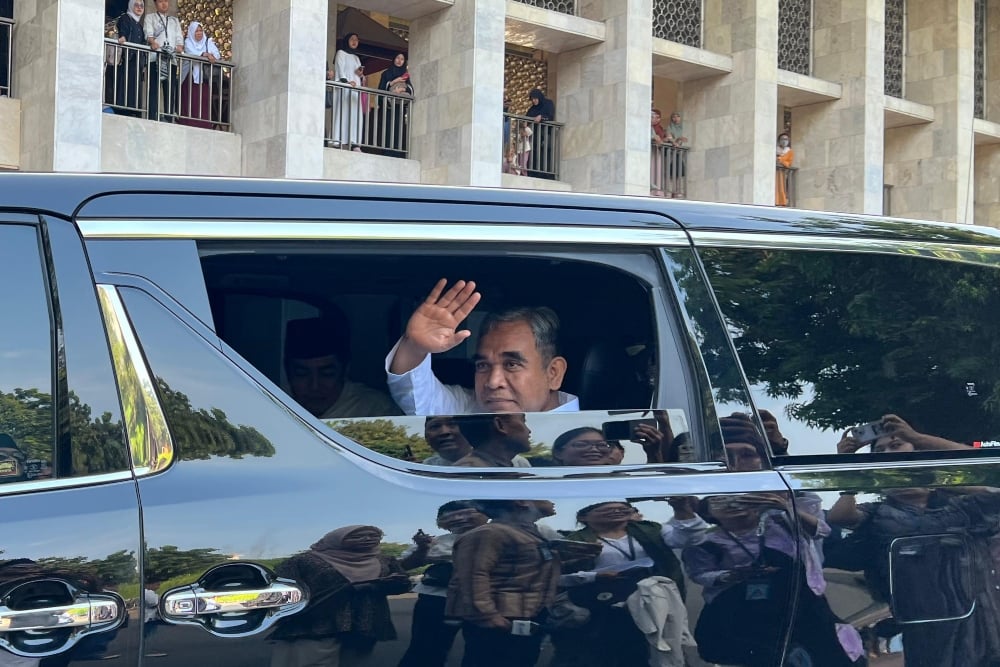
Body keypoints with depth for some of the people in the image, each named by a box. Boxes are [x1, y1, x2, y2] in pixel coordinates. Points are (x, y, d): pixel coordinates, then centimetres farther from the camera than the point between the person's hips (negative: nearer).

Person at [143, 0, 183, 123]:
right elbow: (148, 33, -1)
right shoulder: (150, 17, 16)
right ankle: (152, 119, -15)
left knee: (171, 90, -3)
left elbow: (179, 36, 15)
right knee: (153, 89, -11)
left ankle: (169, 119, -4)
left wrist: (180, 46, -7)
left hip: (171, 58, 3)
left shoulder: (174, 20, 28)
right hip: (155, 57, -3)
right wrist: (152, 42, -22)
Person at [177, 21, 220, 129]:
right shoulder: (188, 42, 8)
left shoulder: (208, 42, 15)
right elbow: (191, 53, -11)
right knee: (191, 103, -10)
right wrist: (205, 54, -22)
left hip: (204, 77, 2)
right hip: (191, 76, -2)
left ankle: (204, 126, -10)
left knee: (204, 103, -7)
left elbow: (217, 55, 3)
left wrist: (212, 56, -19)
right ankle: (190, 124, -13)